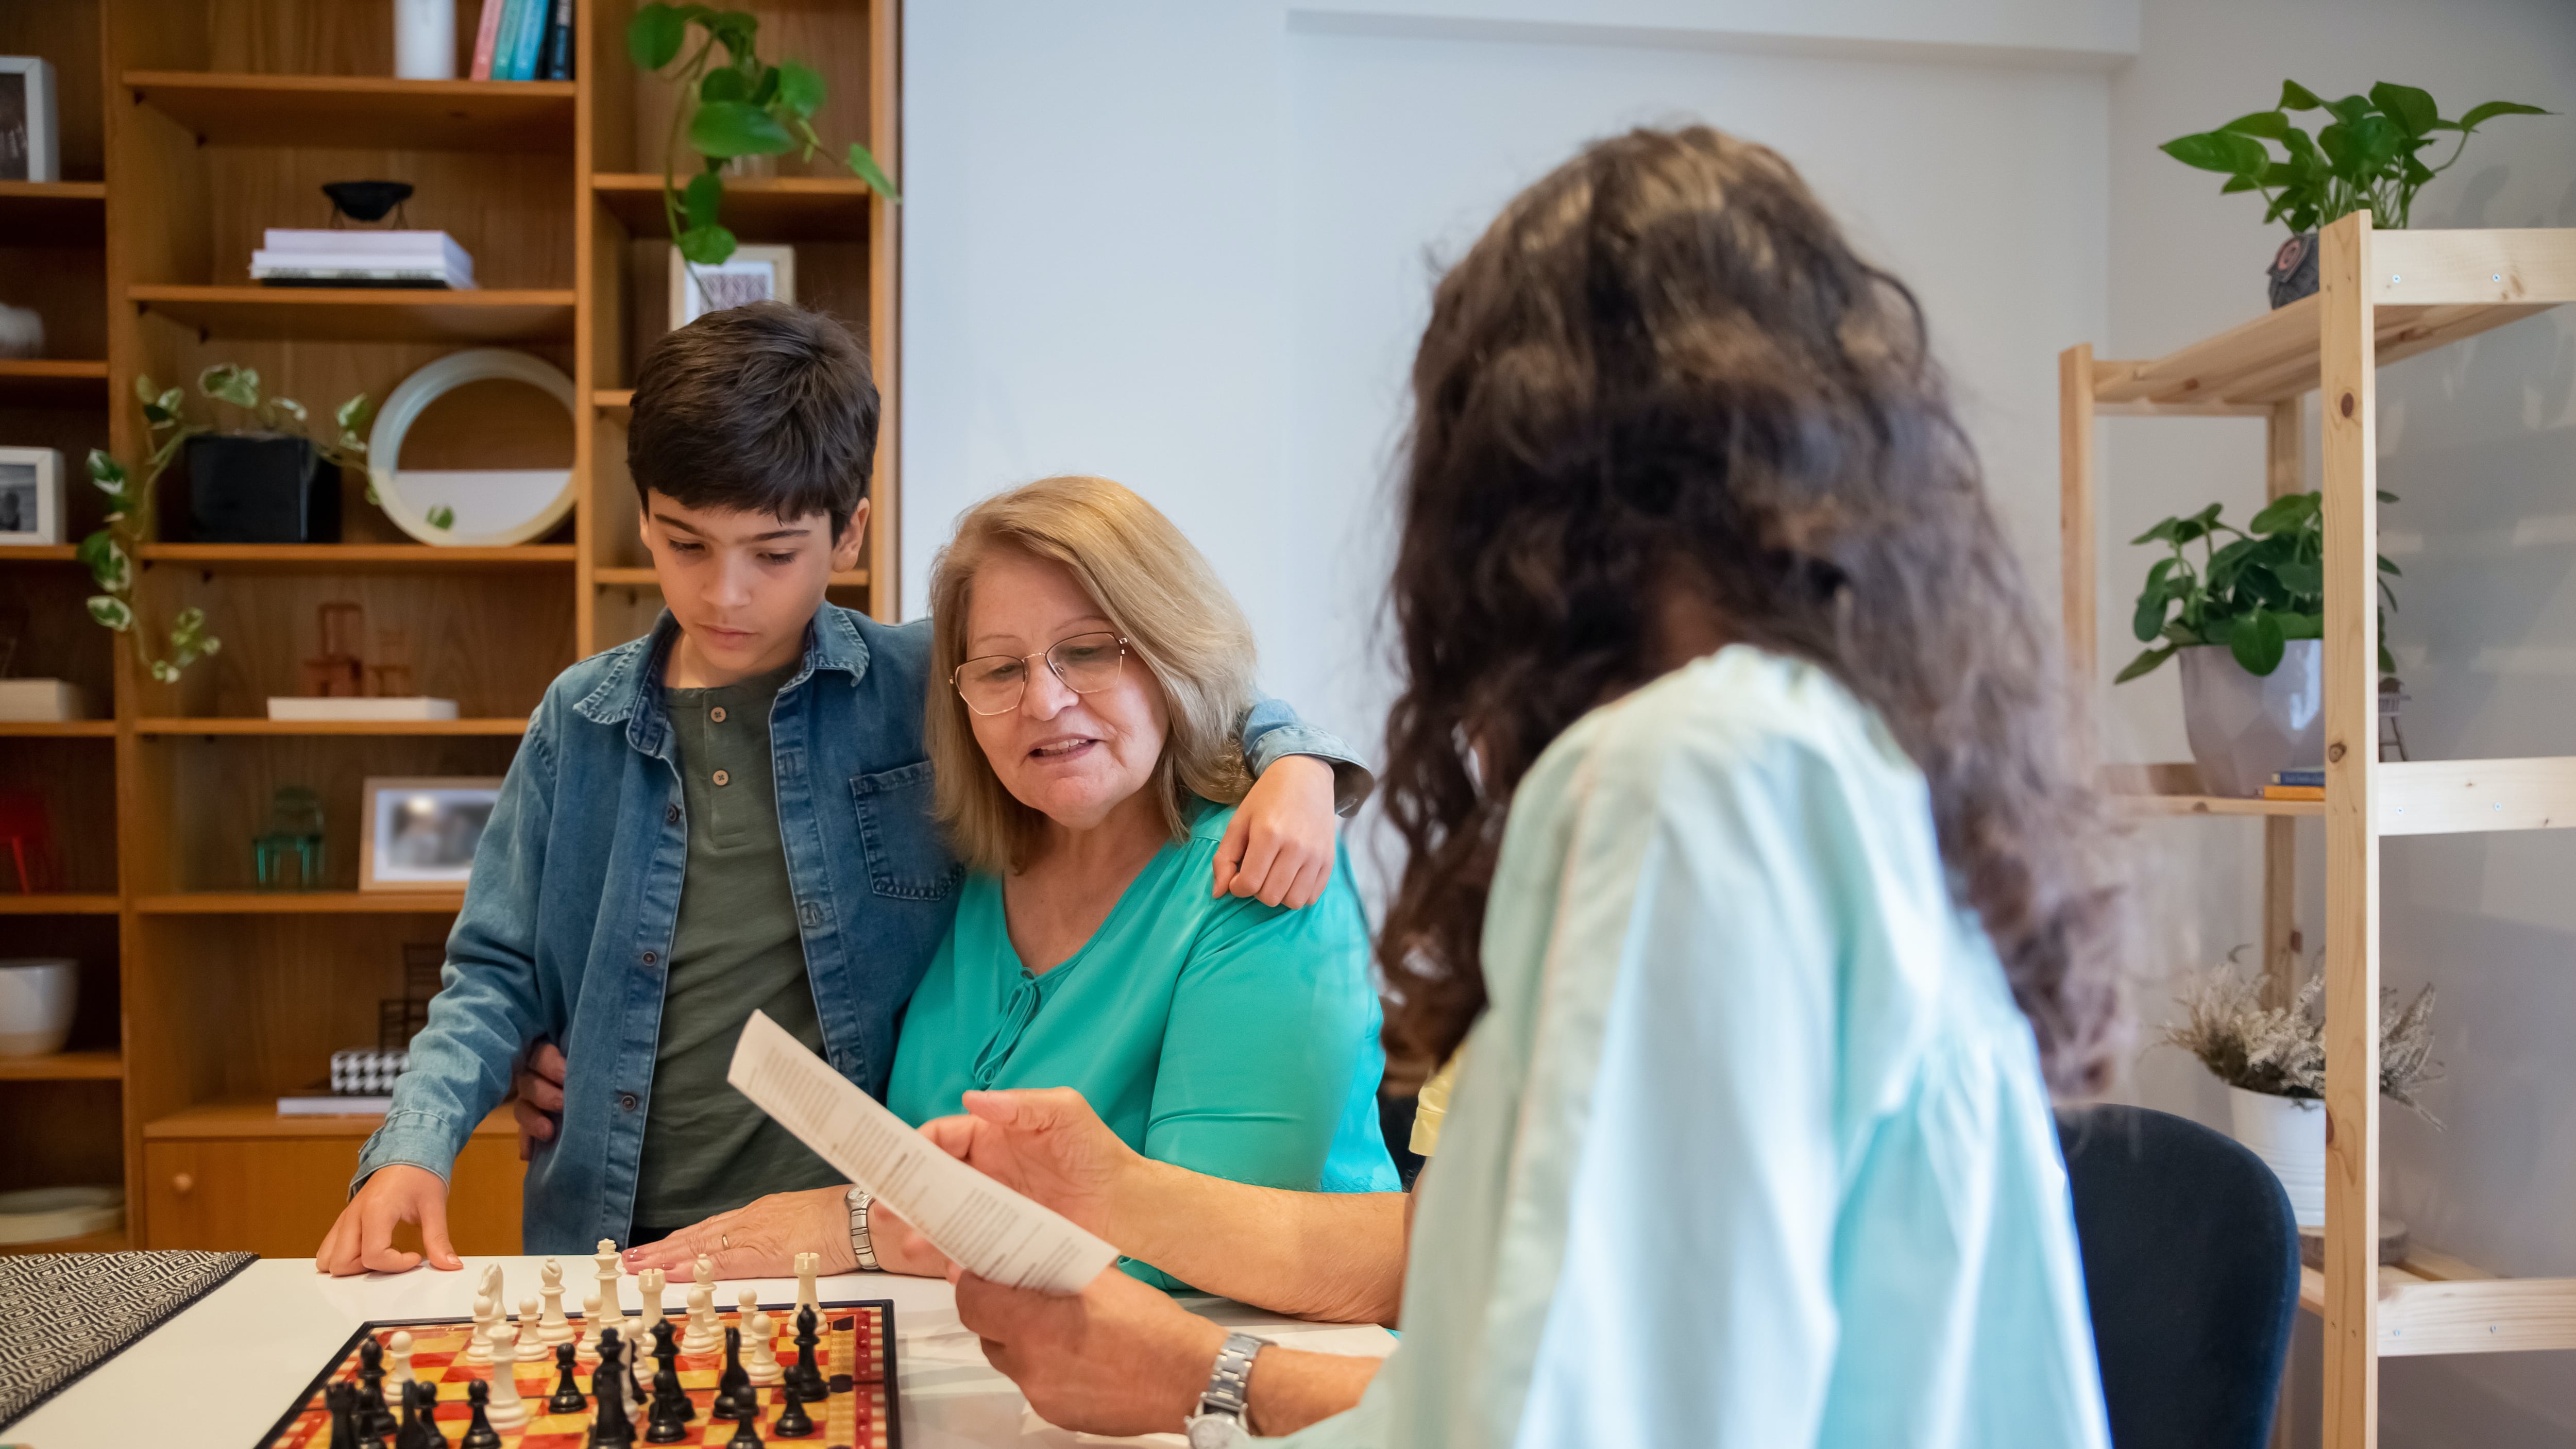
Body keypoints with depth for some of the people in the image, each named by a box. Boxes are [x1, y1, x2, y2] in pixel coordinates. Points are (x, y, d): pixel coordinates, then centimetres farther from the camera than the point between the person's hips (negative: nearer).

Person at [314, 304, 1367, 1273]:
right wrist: (412, 1149, -3)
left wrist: (1293, 762, -13)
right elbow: (496, 975, 12)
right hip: (618, 1252, 3)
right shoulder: (579, 722, 9)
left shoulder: (929, 690, 1)